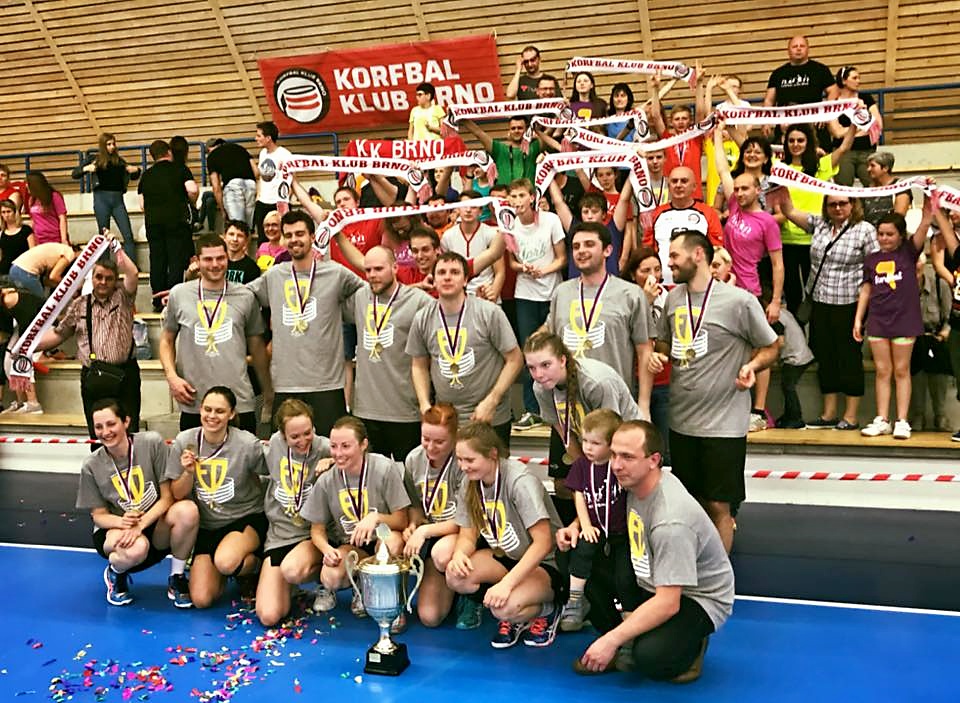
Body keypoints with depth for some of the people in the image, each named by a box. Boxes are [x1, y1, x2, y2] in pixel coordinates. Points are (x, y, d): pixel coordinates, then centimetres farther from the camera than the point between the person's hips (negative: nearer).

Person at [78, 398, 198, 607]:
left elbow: (167, 497, -9)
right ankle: (115, 573, 2)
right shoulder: (91, 466, -7)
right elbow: (98, 515, -1)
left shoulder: (152, 443, -12)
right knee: (136, 549, -38)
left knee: (188, 510, -33)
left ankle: (176, 578, -9)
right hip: (115, 529, -1)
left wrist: (140, 525, -24)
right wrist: (122, 522, -24)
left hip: (156, 526, 1)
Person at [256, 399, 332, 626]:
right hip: (278, 535, 3)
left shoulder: (325, 449, -13)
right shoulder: (275, 443, 0)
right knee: (268, 616, -11)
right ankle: (285, 586, 24)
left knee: (292, 570, -39)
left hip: (314, 535, -3)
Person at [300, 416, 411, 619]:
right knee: (330, 578, -29)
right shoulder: (326, 481, -6)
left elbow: (401, 521, -11)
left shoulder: (384, 468, -15)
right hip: (350, 546, 2)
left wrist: (376, 517, -31)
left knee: (392, 541, -37)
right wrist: (326, 549, -18)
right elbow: (317, 529, 4)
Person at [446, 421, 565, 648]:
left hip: (545, 564, -7)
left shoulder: (520, 482, -24)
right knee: (456, 576, -22)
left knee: (505, 607, -33)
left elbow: (543, 543, -26)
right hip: (505, 557, 7)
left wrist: (507, 583, -34)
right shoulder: (470, 483, -3)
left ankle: (545, 610, 2)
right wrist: (459, 554, -23)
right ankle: (514, 617, 2)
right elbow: (468, 536, 2)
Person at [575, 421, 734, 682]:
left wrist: (611, 640, -30)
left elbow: (667, 604, -32)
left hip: (699, 597, -7)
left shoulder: (670, 521, -34)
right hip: (651, 580, 8)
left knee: (651, 658, -33)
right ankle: (625, 646, 2)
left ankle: (691, 646, 3)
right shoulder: (634, 481, -10)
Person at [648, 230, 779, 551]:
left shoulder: (739, 301, -11)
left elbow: (770, 347, -2)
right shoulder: (674, 298, 6)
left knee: (718, 506, 2)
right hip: (681, 420, 6)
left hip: (724, 424, -5)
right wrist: (658, 356, -1)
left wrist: (752, 365, -21)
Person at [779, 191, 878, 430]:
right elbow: (790, 211, 11)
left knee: (849, 357, 1)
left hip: (849, 304, -5)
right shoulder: (819, 224, 10)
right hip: (820, 302, 5)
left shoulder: (865, 230, -3)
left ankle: (851, 417, 9)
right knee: (825, 356, 10)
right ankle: (828, 415, 20)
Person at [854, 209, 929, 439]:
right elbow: (866, 290, 12)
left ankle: (902, 421, 7)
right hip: (877, 321, 3)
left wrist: (928, 215, -35)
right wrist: (858, 319, 9)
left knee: (901, 371, 3)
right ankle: (882, 420, 11)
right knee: (882, 371, 6)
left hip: (904, 319, -3)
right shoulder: (871, 260, 9)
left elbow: (922, 230, -17)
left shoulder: (908, 252, 1)